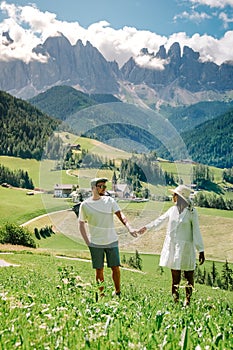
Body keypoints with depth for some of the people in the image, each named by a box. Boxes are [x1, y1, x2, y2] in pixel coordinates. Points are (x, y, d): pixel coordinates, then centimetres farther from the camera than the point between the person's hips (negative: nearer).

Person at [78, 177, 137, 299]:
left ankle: (117, 292, 23)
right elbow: (81, 224, 6)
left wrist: (129, 228, -22)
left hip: (112, 241, 1)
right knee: (99, 270, 5)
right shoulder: (85, 205, -1)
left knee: (115, 267, 4)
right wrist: (87, 242, -1)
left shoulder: (110, 201, 2)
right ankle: (101, 295, 19)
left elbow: (120, 215, -5)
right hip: (95, 243, -1)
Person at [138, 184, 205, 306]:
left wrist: (201, 250, -10)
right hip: (172, 246, 4)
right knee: (175, 274, 6)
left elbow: (196, 231, -8)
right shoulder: (173, 209, 7)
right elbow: (160, 220, 22)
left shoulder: (192, 212, -8)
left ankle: (188, 299, 15)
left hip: (186, 247, -4)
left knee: (189, 275, 3)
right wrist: (146, 227, 31)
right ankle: (175, 299, 14)